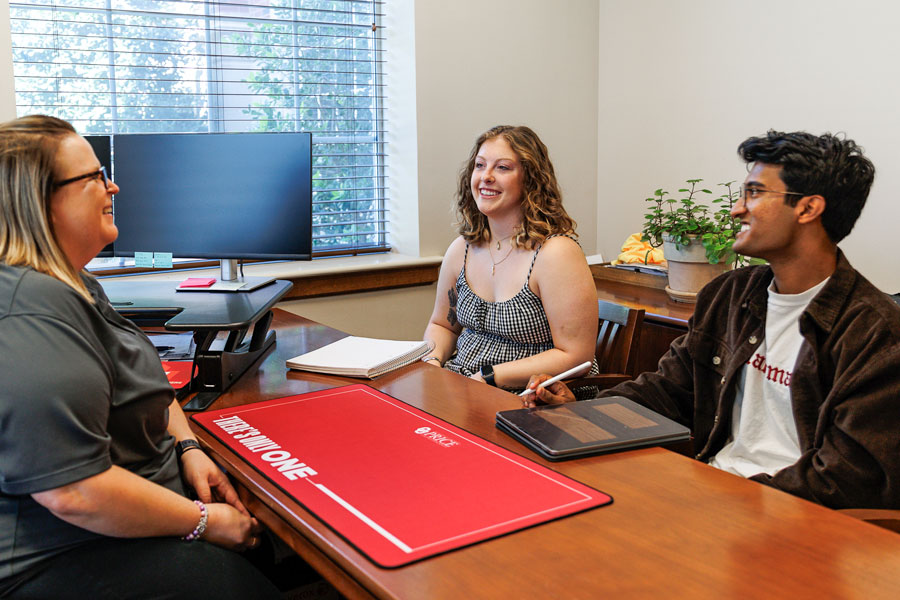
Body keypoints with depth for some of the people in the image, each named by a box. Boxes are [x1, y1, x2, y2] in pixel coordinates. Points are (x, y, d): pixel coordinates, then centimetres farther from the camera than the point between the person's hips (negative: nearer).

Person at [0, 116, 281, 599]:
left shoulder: (77, 286, 11)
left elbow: (143, 383, 22)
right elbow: (72, 493, -29)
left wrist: (187, 448, 4)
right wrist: (204, 522, -18)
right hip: (64, 560, -10)